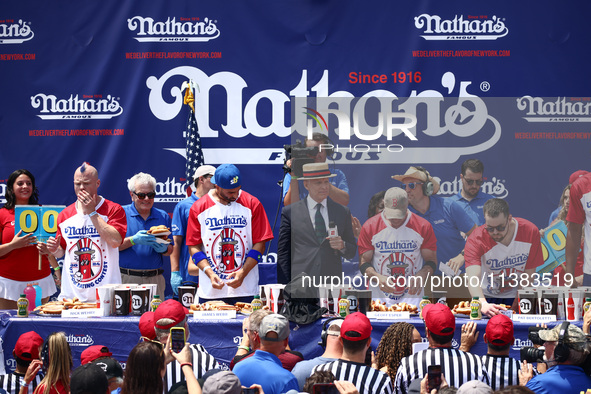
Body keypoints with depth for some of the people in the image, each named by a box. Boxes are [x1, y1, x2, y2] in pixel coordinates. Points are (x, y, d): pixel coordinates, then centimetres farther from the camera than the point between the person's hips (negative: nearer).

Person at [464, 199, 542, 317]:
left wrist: (517, 306, -13)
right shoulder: (475, 240, -21)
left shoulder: (530, 232, -15)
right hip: (487, 297, 1)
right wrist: (483, 304, -51)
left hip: (515, 297, 0)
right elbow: (473, 279, -33)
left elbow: (528, 276, -7)